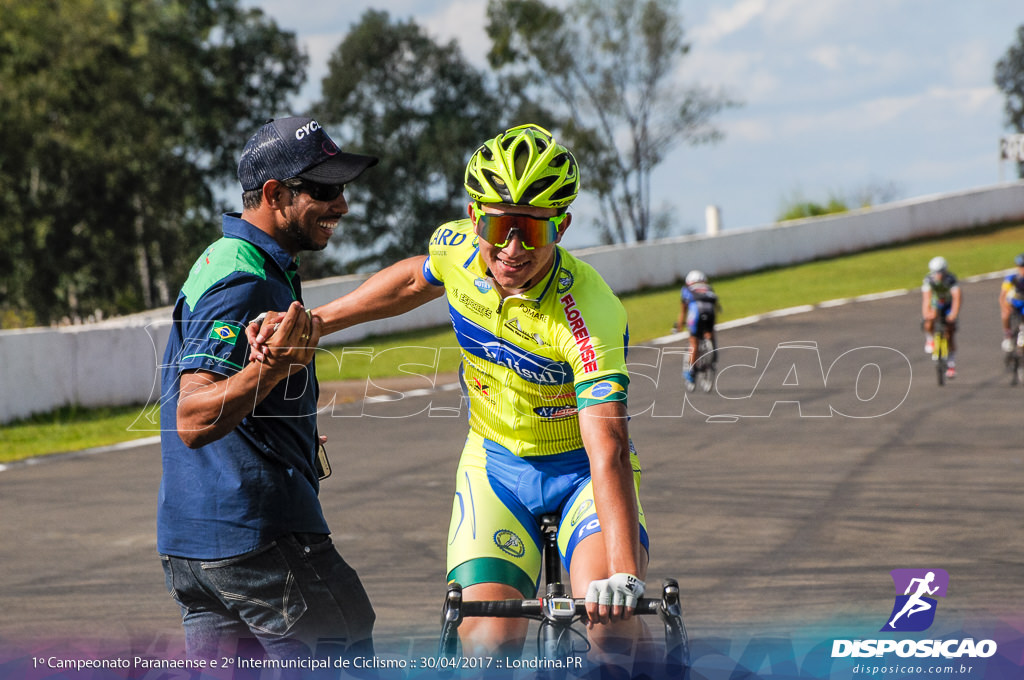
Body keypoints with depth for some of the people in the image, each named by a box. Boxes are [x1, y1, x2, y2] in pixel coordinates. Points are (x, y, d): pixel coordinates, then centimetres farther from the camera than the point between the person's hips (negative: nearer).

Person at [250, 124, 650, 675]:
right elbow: (415, 280, 10)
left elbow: (608, 452, -40)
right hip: (496, 461, 3)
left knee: (611, 622, -28)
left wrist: (623, 573, -51)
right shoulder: (458, 247, -17)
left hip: (579, 466, -3)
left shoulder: (591, 314, -32)